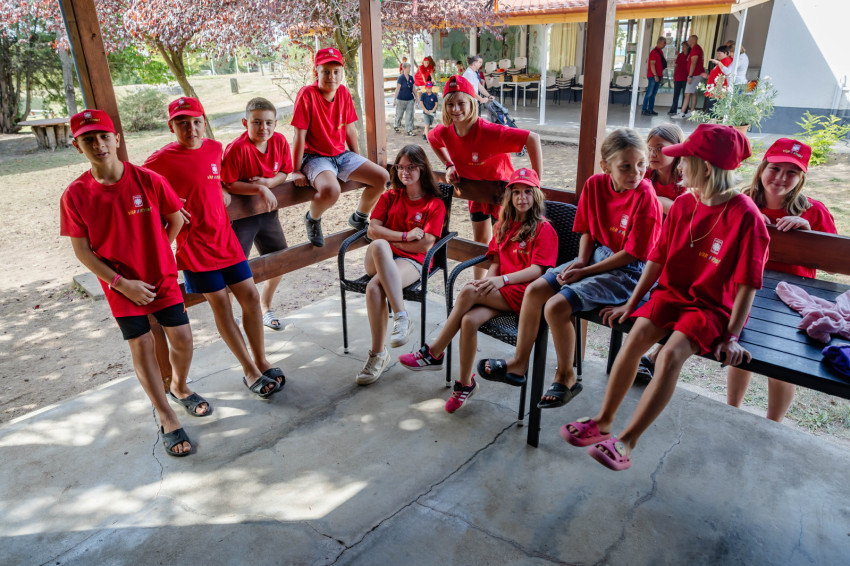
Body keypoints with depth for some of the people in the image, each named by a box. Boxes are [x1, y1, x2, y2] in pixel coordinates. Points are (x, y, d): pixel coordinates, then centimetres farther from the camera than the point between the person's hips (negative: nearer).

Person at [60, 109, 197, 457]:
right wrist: (121, 282, -12)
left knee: (182, 338, 3)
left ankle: (179, 386, 35)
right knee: (141, 346, 2)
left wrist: (154, 257, 6)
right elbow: (81, 249, -7)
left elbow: (175, 220, 1)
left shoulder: (149, 180, -13)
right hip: (121, 285, -1)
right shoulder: (75, 195, -12)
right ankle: (167, 420, 15)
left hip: (162, 276, 1)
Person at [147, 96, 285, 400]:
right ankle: (250, 371, 13)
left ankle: (261, 362, 19)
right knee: (220, 303, 1)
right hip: (193, 245, -5)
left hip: (225, 236, 5)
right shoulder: (160, 161, -10)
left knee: (250, 295, 4)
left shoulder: (215, 148, 5)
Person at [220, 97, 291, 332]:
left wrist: (268, 182, -18)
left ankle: (265, 307, 35)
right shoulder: (236, 149, -23)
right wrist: (260, 189, -29)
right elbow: (229, 184, -22)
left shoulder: (279, 141, -7)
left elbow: (284, 172, 2)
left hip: (268, 211, 6)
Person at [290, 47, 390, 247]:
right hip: (315, 157, -6)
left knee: (383, 177, -6)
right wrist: (296, 171, -14)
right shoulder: (307, 94, -16)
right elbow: (300, 135, -16)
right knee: (331, 190, -37)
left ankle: (359, 218, 19)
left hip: (342, 155, 7)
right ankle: (312, 219, 0)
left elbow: (350, 129, 10)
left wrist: (358, 161, 13)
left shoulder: (343, 92, 2)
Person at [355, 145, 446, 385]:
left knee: (374, 287, -36)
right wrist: (405, 236, -7)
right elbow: (372, 230, 5)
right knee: (379, 245, -37)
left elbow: (425, 245, -5)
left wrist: (389, 239, -1)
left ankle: (378, 354, -26)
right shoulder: (389, 197, 19)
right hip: (379, 259, 4)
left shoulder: (435, 204, 7)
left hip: (411, 261, -4)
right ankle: (401, 316, -38)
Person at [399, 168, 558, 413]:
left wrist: (502, 279, -22)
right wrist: (487, 280, -5)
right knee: (469, 320, -27)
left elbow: (537, 270, -10)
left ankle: (434, 353, -15)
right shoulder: (504, 225, 21)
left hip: (523, 292, -5)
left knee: (468, 292, -29)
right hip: (499, 292, 5)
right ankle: (465, 383, -10)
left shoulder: (543, 228, 0)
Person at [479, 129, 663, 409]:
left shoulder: (645, 197, -20)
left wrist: (584, 272, -15)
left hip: (627, 271, -7)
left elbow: (632, 253, -18)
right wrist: (581, 261, -6)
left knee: (556, 306, -23)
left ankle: (566, 376, 1)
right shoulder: (595, 184, -2)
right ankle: (519, 364, 11)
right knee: (535, 290, -4)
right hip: (595, 255, 7)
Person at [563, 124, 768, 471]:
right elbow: (658, 258, 8)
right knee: (636, 337, -22)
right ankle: (603, 422, -8)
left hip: (713, 306, -4)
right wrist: (631, 302, 6)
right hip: (671, 292, 5)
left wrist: (732, 336, -14)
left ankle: (626, 442, -20)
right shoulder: (683, 205, 3)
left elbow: (747, 284, -12)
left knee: (671, 354, -29)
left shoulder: (745, 216, -14)